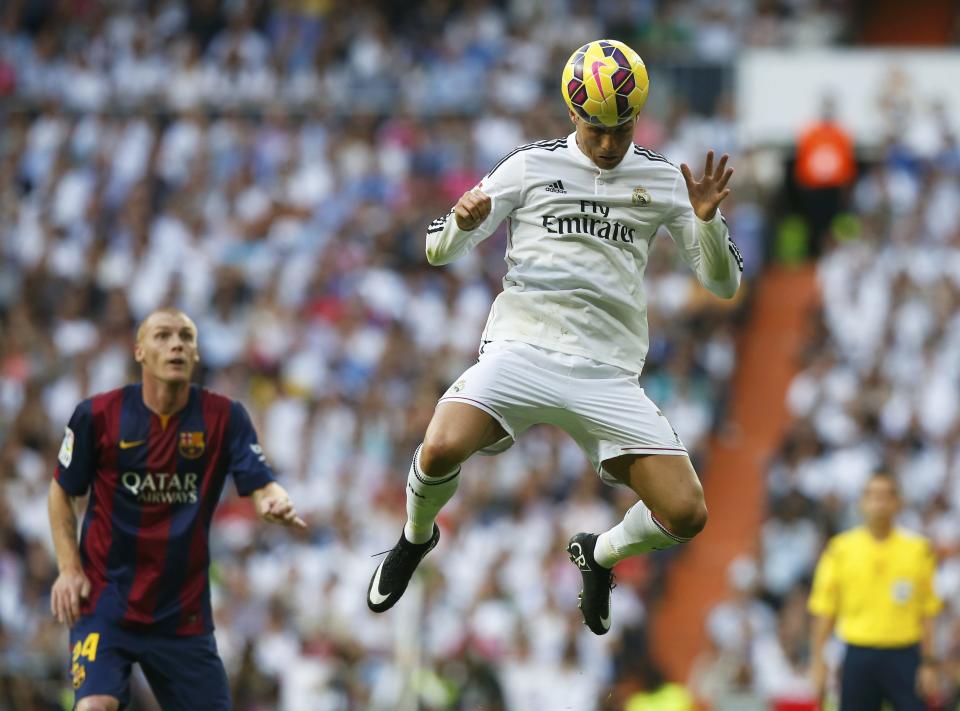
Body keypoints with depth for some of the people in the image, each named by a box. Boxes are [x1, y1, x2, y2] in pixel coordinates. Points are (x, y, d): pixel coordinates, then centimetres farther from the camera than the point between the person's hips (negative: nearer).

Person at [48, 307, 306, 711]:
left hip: (184, 613, 3)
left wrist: (276, 503, -35)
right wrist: (69, 568, -4)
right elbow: (61, 492, 6)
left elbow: (262, 487, -11)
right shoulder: (98, 416, -7)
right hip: (106, 599, -2)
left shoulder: (224, 417, -3)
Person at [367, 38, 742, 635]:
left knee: (686, 514, -11)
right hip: (522, 347, -2)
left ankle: (600, 554, 24)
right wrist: (465, 221, -15)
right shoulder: (531, 165, 7)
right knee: (441, 450, -29)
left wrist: (707, 221, -9)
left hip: (608, 372, 2)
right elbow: (441, 250, 9)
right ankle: (417, 537, 7)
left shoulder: (662, 178, 10)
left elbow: (723, 282, 11)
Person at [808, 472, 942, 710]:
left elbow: (927, 612, 5)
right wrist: (817, 661, -1)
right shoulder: (840, 549, 3)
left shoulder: (918, 549, 4)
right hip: (859, 655, 0)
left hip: (905, 658, 0)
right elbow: (824, 609, 4)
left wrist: (928, 664, -1)